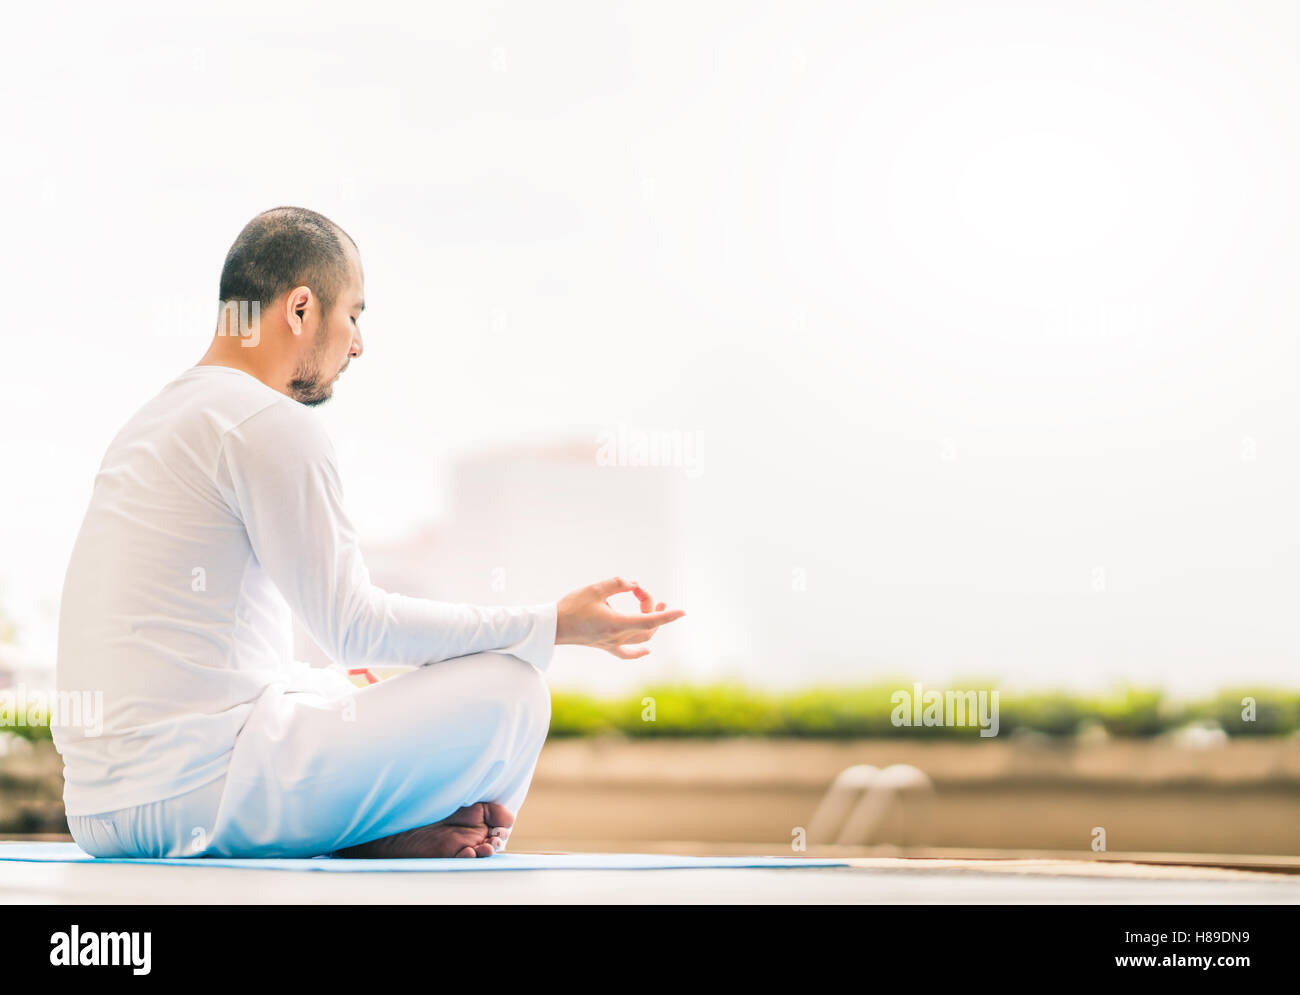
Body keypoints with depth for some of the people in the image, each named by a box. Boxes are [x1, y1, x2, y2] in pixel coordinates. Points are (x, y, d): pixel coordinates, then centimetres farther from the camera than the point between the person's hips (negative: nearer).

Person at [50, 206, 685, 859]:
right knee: (508, 691, -8)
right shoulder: (271, 424, -9)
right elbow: (354, 623, -9)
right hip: (193, 790, -10)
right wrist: (554, 626, -3)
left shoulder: (156, 419, 22)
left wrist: (326, 680, 41)